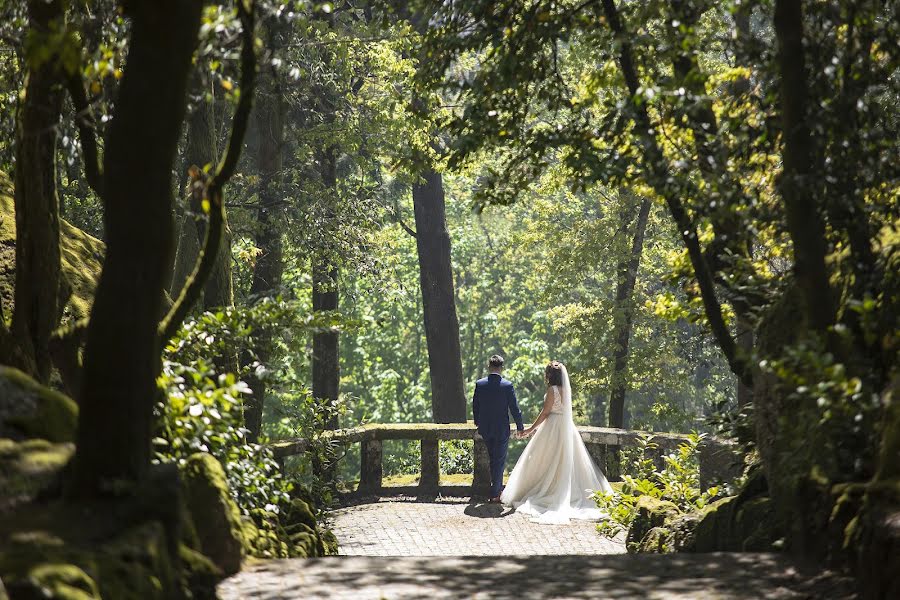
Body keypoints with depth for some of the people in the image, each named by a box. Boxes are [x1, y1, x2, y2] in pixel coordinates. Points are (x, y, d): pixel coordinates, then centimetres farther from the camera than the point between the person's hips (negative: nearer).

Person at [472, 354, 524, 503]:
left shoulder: (479, 384, -6)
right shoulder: (507, 385, -14)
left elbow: (475, 406, 4)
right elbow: (514, 408, -10)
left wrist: (477, 422, 21)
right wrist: (519, 427, 2)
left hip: (485, 429, 3)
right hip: (502, 429, -3)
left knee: (493, 459, 21)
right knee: (499, 461, 5)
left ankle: (497, 488, 32)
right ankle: (495, 494, 5)